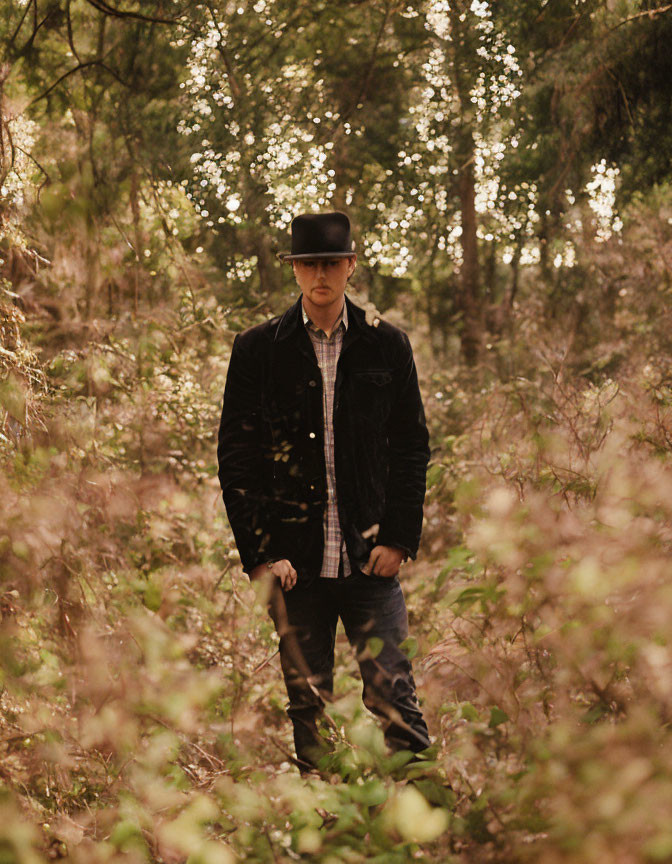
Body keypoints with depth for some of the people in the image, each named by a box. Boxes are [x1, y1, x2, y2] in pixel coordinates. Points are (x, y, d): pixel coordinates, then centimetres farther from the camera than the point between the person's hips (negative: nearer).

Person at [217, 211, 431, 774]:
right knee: (307, 711, 7)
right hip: (294, 563, 0)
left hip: (370, 559, 0)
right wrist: (259, 554, -5)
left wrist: (399, 539, -2)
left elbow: (412, 448, 9)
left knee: (394, 700, -4)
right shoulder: (258, 349, 4)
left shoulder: (386, 345, 7)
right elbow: (236, 456, 3)